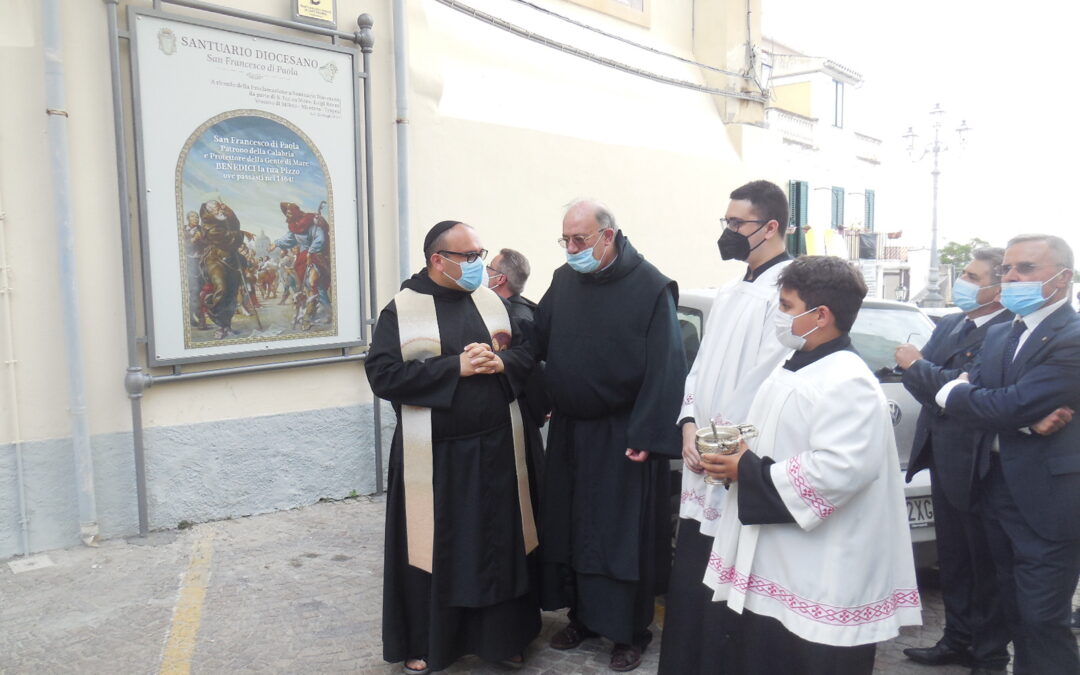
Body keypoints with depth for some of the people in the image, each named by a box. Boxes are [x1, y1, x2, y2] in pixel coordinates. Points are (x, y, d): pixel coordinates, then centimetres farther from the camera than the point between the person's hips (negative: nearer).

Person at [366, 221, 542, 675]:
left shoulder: (493, 303, 7)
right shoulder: (401, 310, -6)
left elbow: (527, 353, 10)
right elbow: (382, 375, -14)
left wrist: (501, 362, -13)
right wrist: (455, 367, -19)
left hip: (496, 449, 4)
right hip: (434, 456, -3)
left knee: (499, 543, 12)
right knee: (434, 548, 8)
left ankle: (501, 635, 30)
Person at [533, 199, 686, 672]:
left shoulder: (650, 288, -13)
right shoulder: (563, 281, 5)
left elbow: (665, 368, -16)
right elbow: (538, 342, 10)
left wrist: (647, 435, -19)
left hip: (621, 434, -5)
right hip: (568, 429, 6)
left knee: (624, 533, 5)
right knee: (568, 526, 14)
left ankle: (630, 632, 23)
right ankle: (583, 616, 33)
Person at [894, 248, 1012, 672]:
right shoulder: (949, 325, 10)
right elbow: (917, 380, 5)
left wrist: (915, 365, -13)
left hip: (977, 466, -8)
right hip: (943, 458, 8)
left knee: (985, 565, 8)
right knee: (952, 559, 19)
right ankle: (958, 641, 35)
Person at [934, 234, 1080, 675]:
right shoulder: (999, 335, 11)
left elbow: (1008, 407, -24)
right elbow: (980, 407, 0)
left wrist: (950, 393, -7)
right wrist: (1026, 420, -19)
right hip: (998, 487, 8)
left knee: (1043, 619, 1)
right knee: (1015, 610, 20)